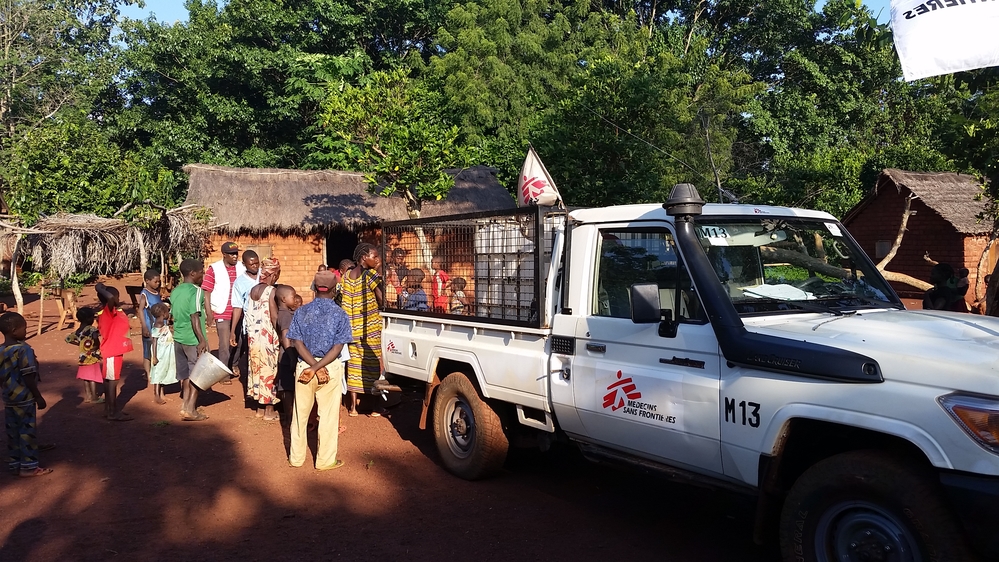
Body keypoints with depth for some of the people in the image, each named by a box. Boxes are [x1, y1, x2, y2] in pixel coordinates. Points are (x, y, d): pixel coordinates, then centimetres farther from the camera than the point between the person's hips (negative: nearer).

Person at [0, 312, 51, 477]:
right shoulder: (24, 349, -20)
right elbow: (28, 377, -20)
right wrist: (38, 397, -11)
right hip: (25, 399, -7)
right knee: (27, 432, 2)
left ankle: (14, 464, 23)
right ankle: (28, 466, 8)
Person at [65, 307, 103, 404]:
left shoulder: (78, 331, 4)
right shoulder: (92, 329, -17)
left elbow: (68, 339, 11)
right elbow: (95, 336, -38)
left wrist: (80, 344, 16)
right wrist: (97, 346, -23)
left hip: (83, 357, 7)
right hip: (93, 357, -7)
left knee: (86, 378, 14)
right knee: (93, 378, 0)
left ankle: (87, 397, 20)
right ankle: (94, 398, 5)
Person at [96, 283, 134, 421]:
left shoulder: (114, 312, 10)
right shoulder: (109, 312, -18)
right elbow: (109, 297, -38)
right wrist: (100, 288, -23)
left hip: (115, 350, 10)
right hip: (111, 352, -10)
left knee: (110, 380, 15)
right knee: (112, 380, -4)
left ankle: (109, 409, 24)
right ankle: (113, 412, 0)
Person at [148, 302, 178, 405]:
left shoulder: (164, 324, 7)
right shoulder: (157, 326, -20)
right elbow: (154, 341, -22)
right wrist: (154, 357, -23)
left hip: (166, 354, 10)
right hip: (160, 354, -10)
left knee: (163, 373, 17)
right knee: (158, 373, 1)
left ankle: (161, 394, 27)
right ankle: (156, 396, 9)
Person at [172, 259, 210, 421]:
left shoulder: (175, 291, 10)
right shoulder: (196, 291, -14)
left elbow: (174, 315, 16)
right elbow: (194, 317, -22)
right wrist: (202, 339, -24)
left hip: (178, 337, 8)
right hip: (193, 339, -7)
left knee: (186, 373, 17)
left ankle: (185, 404, 25)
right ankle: (190, 409, -1)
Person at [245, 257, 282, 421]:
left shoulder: (252, 290, 7)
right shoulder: (271, 291, -14)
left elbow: (247, 314, 8)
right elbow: (274, 318, -17)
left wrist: (252, 332, 15)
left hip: (253, 337, 7)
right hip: (268, 338, -7)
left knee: (257, 369, 14)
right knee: (270, 371, 2)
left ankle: (260, 408, 23)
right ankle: (269, 411, 8)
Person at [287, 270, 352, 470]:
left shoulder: (301, 312, -2)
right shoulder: (340, 314, -8)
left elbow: (298, 344, -8)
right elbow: (337, 348, -15)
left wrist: (313, 367, -12)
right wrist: (320, 367, -15)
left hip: (304, 367, 2)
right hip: (331, 368, -2)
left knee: (300, 414, 14)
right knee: (328, 415, 8)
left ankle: (296, 458, 25)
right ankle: (325, 460, 15)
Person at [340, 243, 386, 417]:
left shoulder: (347, 276, 6)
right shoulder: (371, 274, -12)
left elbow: (345, 303, 7)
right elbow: (382, 300, -17)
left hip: (353, 327, 5)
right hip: (371, 327, -5)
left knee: (354, 364, 10)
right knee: (374, 364, 4)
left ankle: (353, 406, 13)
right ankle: (377, 405, 8)